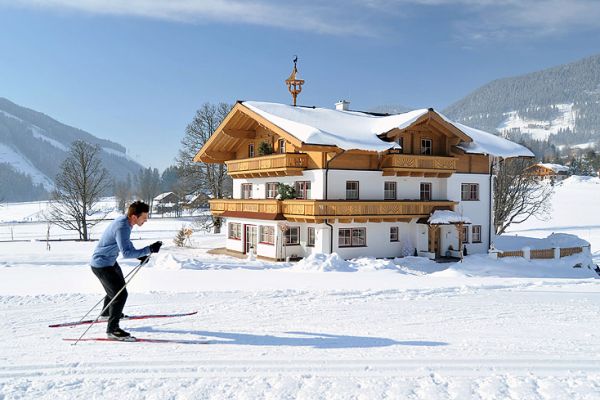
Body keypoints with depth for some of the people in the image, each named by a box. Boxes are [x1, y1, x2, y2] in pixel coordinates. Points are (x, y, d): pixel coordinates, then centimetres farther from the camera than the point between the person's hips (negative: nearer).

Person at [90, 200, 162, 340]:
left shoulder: (124, 220, -3)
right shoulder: (122, 227, -32)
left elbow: (126, 242, 16)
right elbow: (126, 253, -40)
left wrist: (139, 254, 6)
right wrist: (149, 250, -40)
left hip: (110, 261, 10)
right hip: (101, 264, -10)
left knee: (118, 287, 29)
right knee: (121, 294, -12)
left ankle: (107, 312, 53)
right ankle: (112, 329, -1)